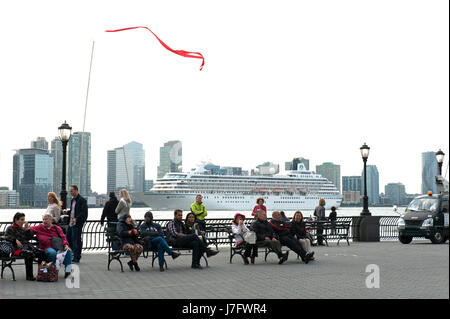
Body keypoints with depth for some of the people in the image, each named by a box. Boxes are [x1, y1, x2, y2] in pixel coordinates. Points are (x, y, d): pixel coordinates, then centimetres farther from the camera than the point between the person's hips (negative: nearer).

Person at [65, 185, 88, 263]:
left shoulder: (82, 200, -11)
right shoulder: (72, 200, 17)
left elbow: (84, 213, -17)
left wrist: (76, 219, -26)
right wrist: (67, 212, 6)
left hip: (77, 224, -9)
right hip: (71, 223, 9)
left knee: (76, 240, -4)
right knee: (68, 239, 10)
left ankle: (76, 258, 3)